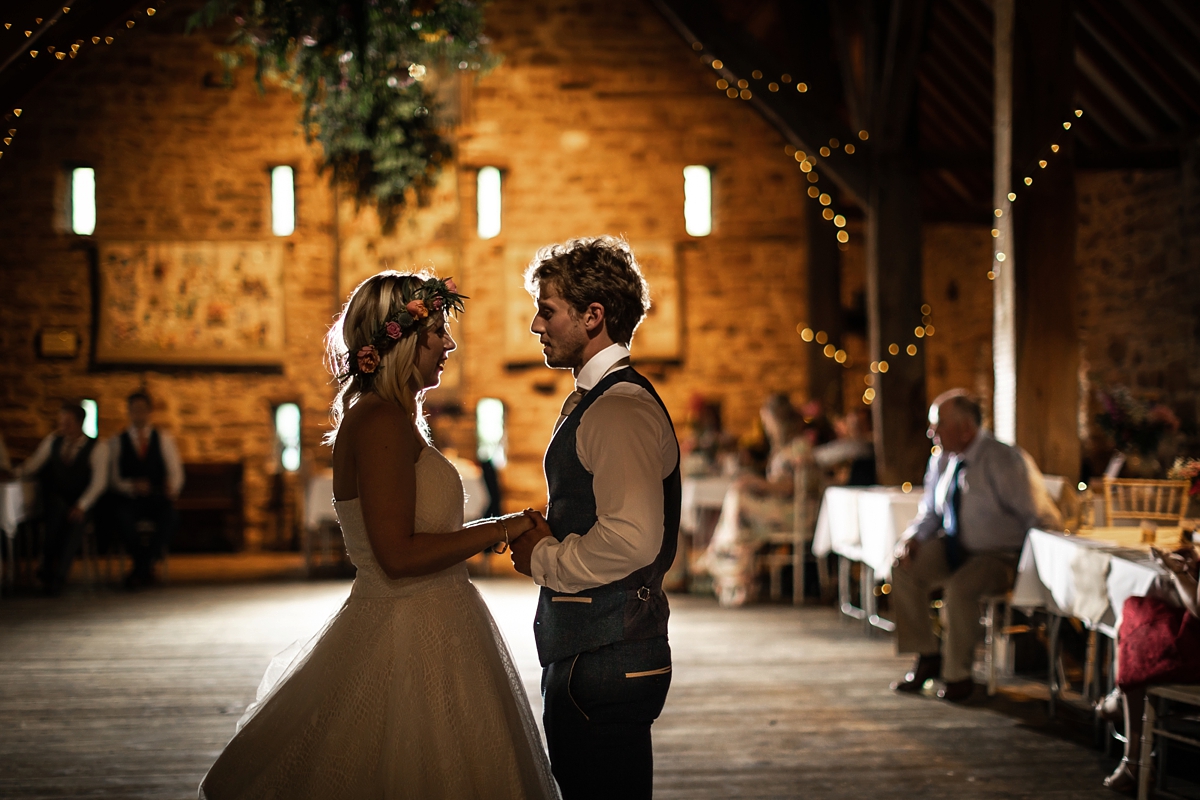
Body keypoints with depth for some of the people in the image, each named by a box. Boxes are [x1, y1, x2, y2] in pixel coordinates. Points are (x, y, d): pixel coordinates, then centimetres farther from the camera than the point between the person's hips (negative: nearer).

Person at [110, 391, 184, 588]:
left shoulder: (163, 439, 17)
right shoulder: (118, 441, 13)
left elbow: (176, 473, 10)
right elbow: (114, 478, 3)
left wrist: (172, 487, -13)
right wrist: (131, 486, -17)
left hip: (158, 499, 1)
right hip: (129, 499, -1)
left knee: (168, 515, -34)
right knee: (125, 518, -37)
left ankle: (140, 570, -26)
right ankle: (146, 568, -20)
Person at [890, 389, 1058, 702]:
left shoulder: (1002, 461, -18)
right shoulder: (941, 460, 3)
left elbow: (1032, 515, -13)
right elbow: (931, 511, 13)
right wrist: (914, 537, -5)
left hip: (998, 556, -7)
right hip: (955, 548, 7)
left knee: (959, 587, -34)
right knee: (904, 569, -11)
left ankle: (958, 674, -14)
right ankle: (927, 657, 3)